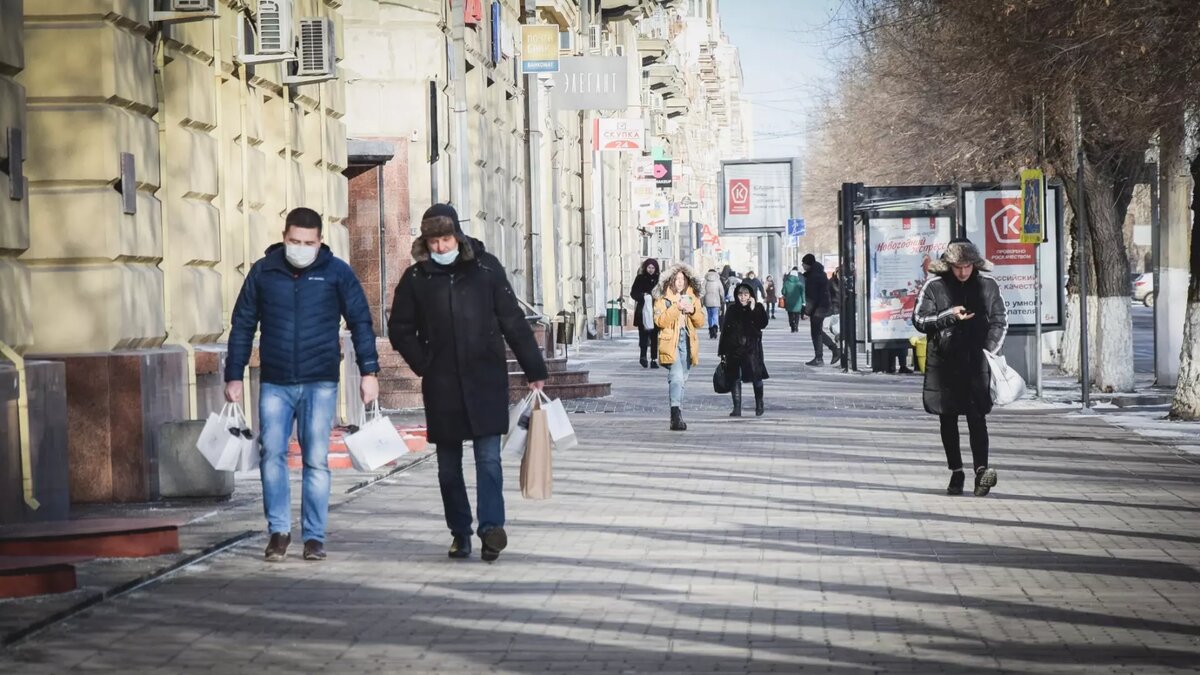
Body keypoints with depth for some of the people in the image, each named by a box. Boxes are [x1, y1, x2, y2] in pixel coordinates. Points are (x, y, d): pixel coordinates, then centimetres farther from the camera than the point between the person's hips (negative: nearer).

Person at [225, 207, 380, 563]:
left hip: (320, 383, -1)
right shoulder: (262, 272, 5)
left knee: (316, 460, 0)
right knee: (272, 454, -6)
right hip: (274, 383, 1)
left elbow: (360, 322, 5)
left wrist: (369, 371, 0)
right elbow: (242, 325, 10)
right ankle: (278, 531, 6)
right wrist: (234, 376, 7)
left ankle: (314, 536, 8)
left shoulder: (337, 272, 1)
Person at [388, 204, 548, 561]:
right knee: (448, 464, 7)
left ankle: (491, 527, -15)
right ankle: (459, 533, 16)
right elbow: (400, 329, 12)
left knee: (489, 457, -10)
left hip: (486, 381, -2)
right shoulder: (416, 277, 2)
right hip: (441, 386, 2)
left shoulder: (485, 267, -1)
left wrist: (535, 370, 2)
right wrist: (423, 364, -1)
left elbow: (513, 321, 2)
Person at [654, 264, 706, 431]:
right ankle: (676, 416, -28)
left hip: (687, 342, 5)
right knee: (676, 377, -20)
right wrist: (676, 308, -20)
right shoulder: (662, 298, -1)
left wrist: (693, 311, -9)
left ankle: (676, 416, 21)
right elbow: (659, 321, -13)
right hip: (671, 342, -5)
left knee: (682, 379, 10)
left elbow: (700, 322, 11)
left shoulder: (692, 297, 14)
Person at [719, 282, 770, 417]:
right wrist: (722, 351, 5)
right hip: (734, 349, 2)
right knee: (735, 378, 1)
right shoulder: (732, 310, 7)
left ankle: (759, 406, 18)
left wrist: (753, 310, -20)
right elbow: (725, 330, 8)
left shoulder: (758, 308, 2)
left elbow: (762, 324, -14)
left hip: (752, 348, -2)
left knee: (756, 377, -2)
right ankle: (737, 408, 6)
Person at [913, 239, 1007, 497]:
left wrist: (989, 350, -3)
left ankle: (981, 470, -19)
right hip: (944, 362, 1)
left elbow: (1000, 321, 10)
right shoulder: (934, 285, -2)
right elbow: (919, 319, 0)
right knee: (948, 419, 7)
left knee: (977, 417, -11)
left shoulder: (987, 285, 3)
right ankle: (956, 472, 16)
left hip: (976, 362, -1)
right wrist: (949, 316, -14)